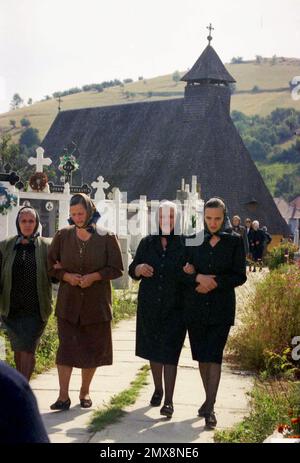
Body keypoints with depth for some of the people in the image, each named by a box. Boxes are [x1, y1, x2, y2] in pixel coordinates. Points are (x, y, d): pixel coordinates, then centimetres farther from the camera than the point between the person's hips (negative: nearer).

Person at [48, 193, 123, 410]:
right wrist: (66, 276, -12)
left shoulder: (107, 237, -3)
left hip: (97, 302, 0)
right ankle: (63, 396, -4)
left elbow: (117, 269, -2)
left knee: (93, 348, 8)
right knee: (66, 347, -6)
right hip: (68, 302, 1)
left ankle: (85, 392, 24)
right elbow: (51, 265, 7)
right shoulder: (63, 236, 3)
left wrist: (94, 276, -16)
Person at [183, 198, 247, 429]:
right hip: (195, 307, 2)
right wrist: (199, 278, -16)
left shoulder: (235, 241, 0)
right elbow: (184, 271, 3)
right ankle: (209, 399, 25)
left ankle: (210, 408, -6)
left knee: (214, 356, -8)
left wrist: (214, 283, -13)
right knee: (202, 356, 10)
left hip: (221, 308, -2)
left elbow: (240, 276, -2)